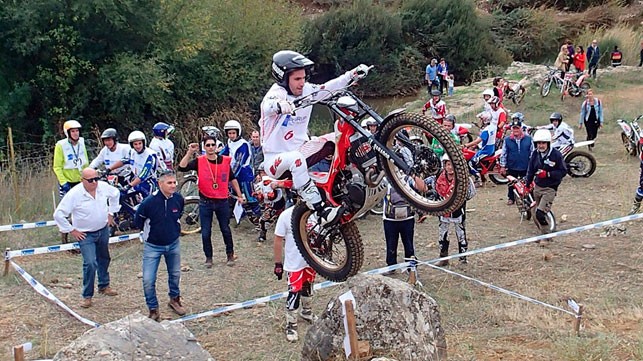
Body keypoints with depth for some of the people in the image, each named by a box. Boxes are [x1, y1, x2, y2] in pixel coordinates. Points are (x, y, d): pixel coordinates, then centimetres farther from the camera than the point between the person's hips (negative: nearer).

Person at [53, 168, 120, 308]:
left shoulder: (103, 186, -11)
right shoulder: (74, 194, -24)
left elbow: (115, 194, 13)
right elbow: (58, 214, -18)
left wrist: (111, 213, 10)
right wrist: (71, 230, -15)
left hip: (103, 230, 6)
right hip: (85, 235, -6)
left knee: (104, 259, 22)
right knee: (90, 263, -16)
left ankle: (104, 286, 44)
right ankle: (87, 296, 0)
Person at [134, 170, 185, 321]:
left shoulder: (178, 199, -13)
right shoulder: (149, 202, -26)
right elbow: (138, 221, -7)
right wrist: (150, 231, 5)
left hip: (173, 244, 4)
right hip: (153, 246, -4)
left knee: (175, 275, 20)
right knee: (148, 280, -6)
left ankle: (174, 299, 44)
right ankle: (153, 310, 12)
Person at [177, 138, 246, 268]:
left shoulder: (225, 160, 1)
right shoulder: (199, 161, -5)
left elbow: (232, 179, 11)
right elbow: (182, 167, -18)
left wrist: (239, 195, 12)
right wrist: (190, 152, -22)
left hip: (222, 202, 1)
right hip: (205, 202, -1)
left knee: (225, 229, 12)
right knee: (206, 232, 5)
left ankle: (230, 254, 28)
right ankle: (208, 257, 21)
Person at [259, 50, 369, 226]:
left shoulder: (307, 90, 1)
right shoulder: (277, 92, -19)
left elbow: (330, 87, 4)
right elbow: (268, 105, -42)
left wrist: (354, 74, -9)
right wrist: (281, 105, -65)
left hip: (300, 149, 7)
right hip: (275, 159, -7)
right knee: (296, 159, -40)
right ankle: (321, 211, -42)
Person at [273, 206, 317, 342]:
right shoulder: (286, 215, -17)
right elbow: (278, 241, -10)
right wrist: (278, 263, -8)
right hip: (294, 263, -4)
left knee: (308, 287, 24)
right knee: (294, 293, -3)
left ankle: (307, 311, 47)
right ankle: (291, 325, 10)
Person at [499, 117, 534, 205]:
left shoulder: (528, 139, -3)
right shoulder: (507, 140, -4)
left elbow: (532, 153, 4)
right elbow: (503, 154, 2)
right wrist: (502, 166, 1)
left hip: (525, 167, 0)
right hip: (512, 167, 0)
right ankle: (511, 198, 27)